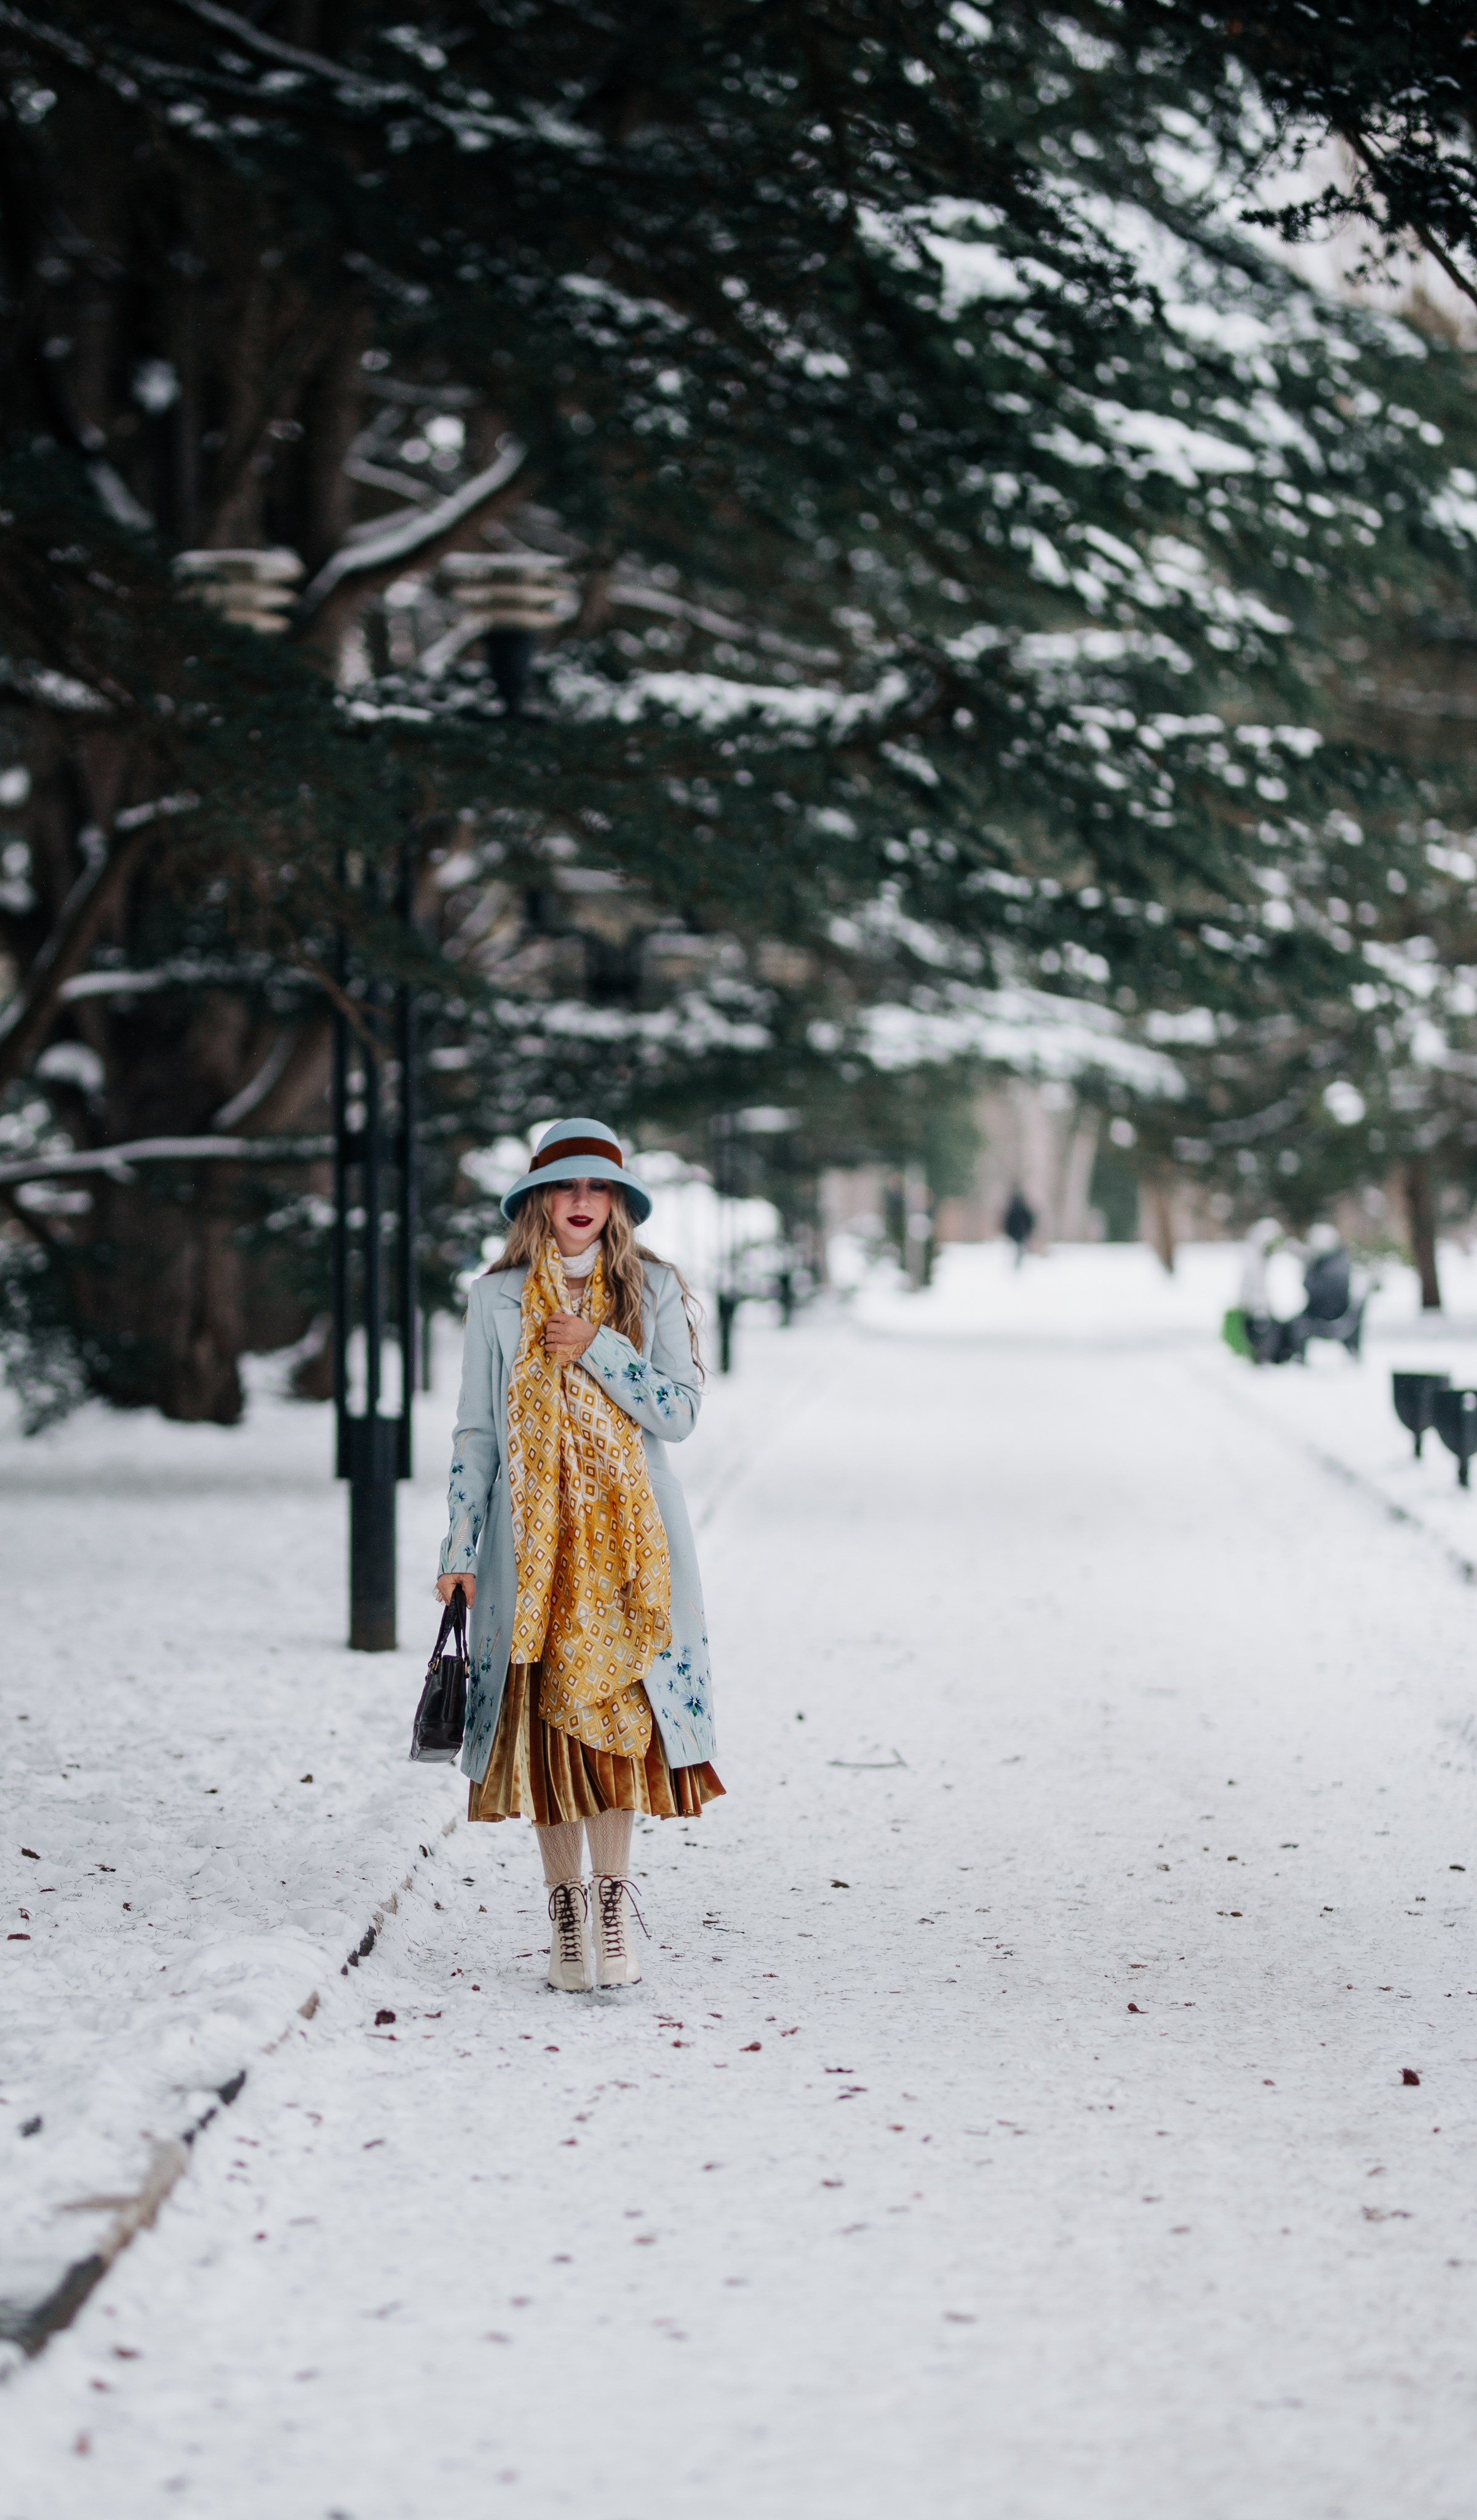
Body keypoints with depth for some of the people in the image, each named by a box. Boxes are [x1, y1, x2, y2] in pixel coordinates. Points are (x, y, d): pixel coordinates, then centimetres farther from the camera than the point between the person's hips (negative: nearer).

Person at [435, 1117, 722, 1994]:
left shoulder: (653, 1290, 4)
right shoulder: (498, 1298, 6)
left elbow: (681, 1412, -3)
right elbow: (475, 1430, 6)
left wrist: (597, 1349, -13)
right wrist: (460, 1549, 2)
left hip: (630, 1536, -1)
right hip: (531, 1536, 1)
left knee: (613, 1705, -10)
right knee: (540, 1711, 0)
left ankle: (613, 1897, -4)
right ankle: (566, 1905, 7)